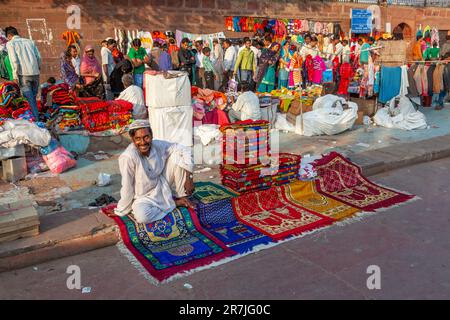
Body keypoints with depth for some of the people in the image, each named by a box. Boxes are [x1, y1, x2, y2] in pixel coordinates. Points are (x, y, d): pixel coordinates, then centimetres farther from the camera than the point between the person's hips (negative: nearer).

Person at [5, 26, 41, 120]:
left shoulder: (10, 43, 3)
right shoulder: (30, 41, 16)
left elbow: (14, 60, -8)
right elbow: (39, 58, 10)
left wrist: (15, 76, -7)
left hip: (24, 74, -4)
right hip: (35, 73, 4)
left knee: (29, 98, 0)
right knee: (33, 97, 15)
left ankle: (36, 118, -5)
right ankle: (36, 117, 19)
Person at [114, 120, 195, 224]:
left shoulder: (158, 145, -16)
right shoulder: (128, 157, -28)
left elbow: (184, 150, -8)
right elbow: (127, 188, -20)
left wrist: (189, 177, -15)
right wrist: (121, 211, -10)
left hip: (163, 187, 4)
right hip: (144, 197, -3)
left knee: (178, 156, -14)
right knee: (141, 216, -36)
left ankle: (181, 196, 2)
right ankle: (173, 203, -7)